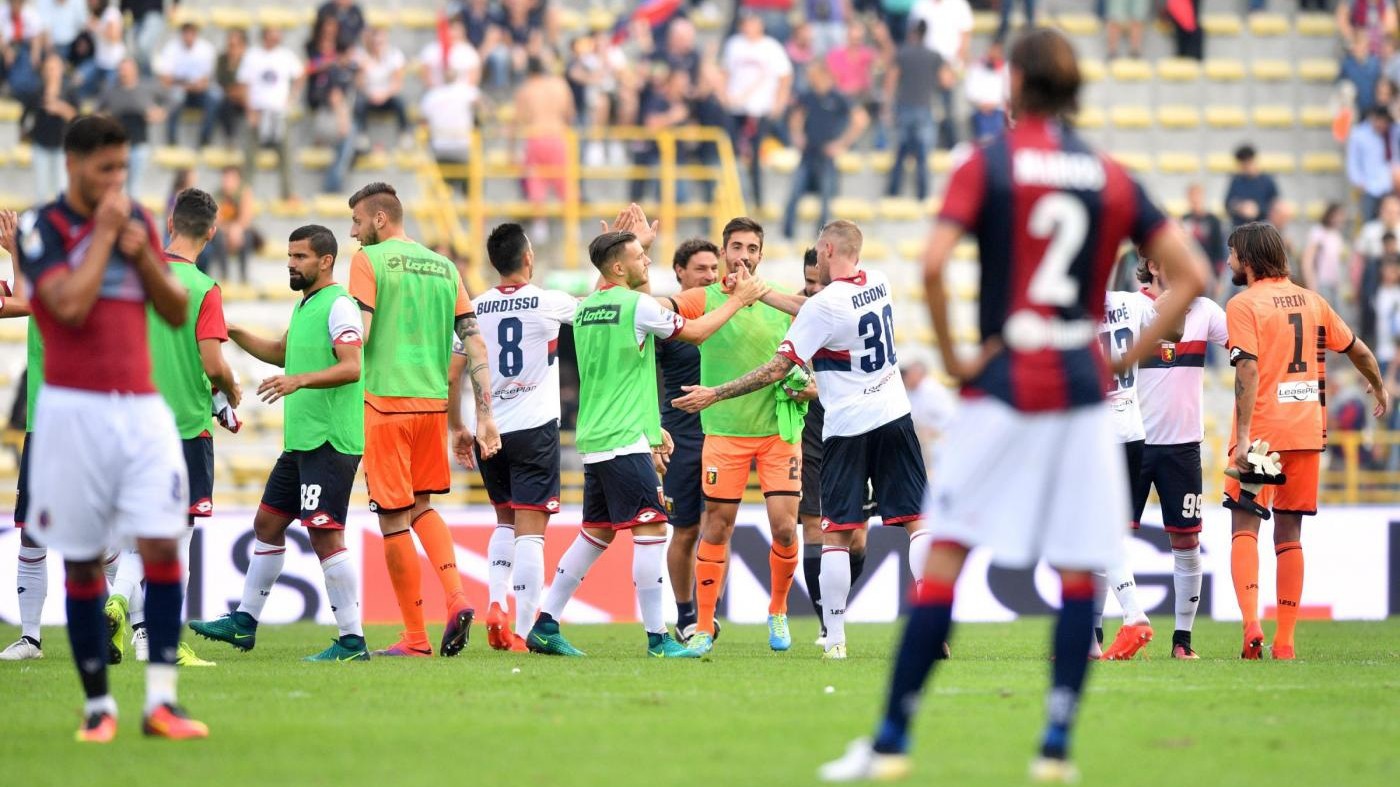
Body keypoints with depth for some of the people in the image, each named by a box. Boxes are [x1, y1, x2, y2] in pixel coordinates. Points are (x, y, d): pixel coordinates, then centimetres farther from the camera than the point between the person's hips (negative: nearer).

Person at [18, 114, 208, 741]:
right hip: (74, 410, -3)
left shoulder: (138, 220, 12)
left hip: (141, 407, 3)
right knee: (82, 564, 2)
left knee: (162, 545, -11)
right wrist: (104, 233, -11)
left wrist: (143, 254, -4)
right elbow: (71, 304, -18)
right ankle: (98, 705, 12)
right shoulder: (42, 228, -3)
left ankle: (161, 701, -11)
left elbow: (176, 311, 12)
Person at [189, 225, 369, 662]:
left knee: (325, 535, -13)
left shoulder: (338, 305, -12)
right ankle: (244, 623, 26)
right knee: (268, 523, 16)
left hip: (330, 441, -10)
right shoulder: (305, 306, 18)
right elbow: (282, 352, 34)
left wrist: (299, 380, -34)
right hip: (301, 441, 10)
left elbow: (352, 367, -23)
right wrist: (235, 333, 23)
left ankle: (351, 641, -12)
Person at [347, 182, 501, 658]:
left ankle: (415, 638, 2)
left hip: (386, 400, -6)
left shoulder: (369, 260, -3)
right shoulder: (444, 267, 14)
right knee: (421, 506, 21)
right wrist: (483, 417, 10)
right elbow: (475, 345, 10)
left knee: (393, 519, 0)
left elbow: (358, 336, -14)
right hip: (434, 401, 6)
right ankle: (456, 597, -1)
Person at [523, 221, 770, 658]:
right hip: (626, 440, -8)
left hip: (594, 439, 8)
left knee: (596, 532, 15)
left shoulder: (585, 309, 12)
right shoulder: (636, 305, -10)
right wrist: (738, 300, 9)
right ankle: (658, 638, -10)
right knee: (650, 529, -7)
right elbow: (696, 331, -1)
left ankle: (545, 625, 15)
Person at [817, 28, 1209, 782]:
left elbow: (932, 265, -18)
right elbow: (1190, 275, 4)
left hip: (1001, 388, -3)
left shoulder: (985, 166, -3)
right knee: (1079, 573, 8)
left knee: (944, 560, 1)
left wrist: (951, 357, -7)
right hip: (1081, 394, 3)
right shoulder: (1112, 177, 7)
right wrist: (1126, 358, 7)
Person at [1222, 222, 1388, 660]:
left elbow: (1248, 370, -17)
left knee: (1245, 526, 0)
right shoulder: (1312, 301, 11)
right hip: (1307, 431, 5)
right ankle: (1285, 641, 7)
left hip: (1262, 430, -5)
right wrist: (1380, 388, 38)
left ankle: (1251, 625, -20)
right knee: (1290, 533, 9)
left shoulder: (1243, 305, -6)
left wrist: (1243, 436, -21)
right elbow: (1357, 350, 19)